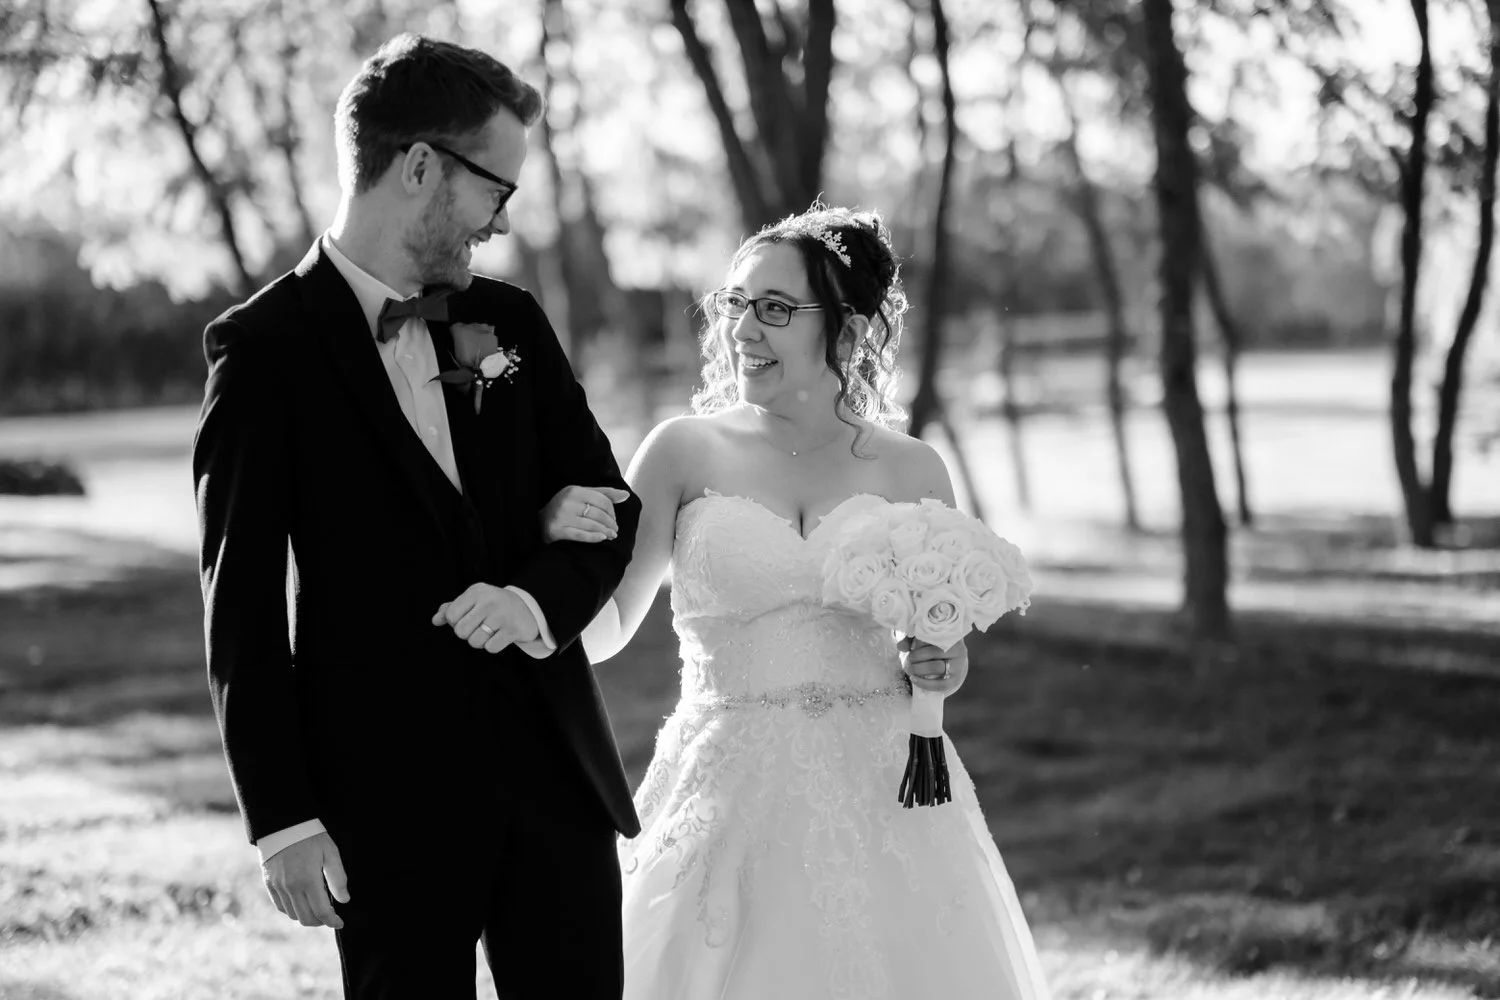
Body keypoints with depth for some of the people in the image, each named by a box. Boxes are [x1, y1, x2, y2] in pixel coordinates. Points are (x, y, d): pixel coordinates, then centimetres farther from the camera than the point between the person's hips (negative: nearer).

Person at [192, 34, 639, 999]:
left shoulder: (510, 321, 9)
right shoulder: (267, 349, -6)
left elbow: (608, 501, 14)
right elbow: (242, 602, -7)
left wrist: (541, 599, -9)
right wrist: (280, 815, -10)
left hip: (553, 769, 5)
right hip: (388, 796, -4)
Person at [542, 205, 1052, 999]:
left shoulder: (911, 471, 3)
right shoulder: (684, 451, 1)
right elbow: (600, 635, 0)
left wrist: (938, 671, -7)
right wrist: (565, 540, -18)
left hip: (883, 795, 1)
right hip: (733, 804, -1)